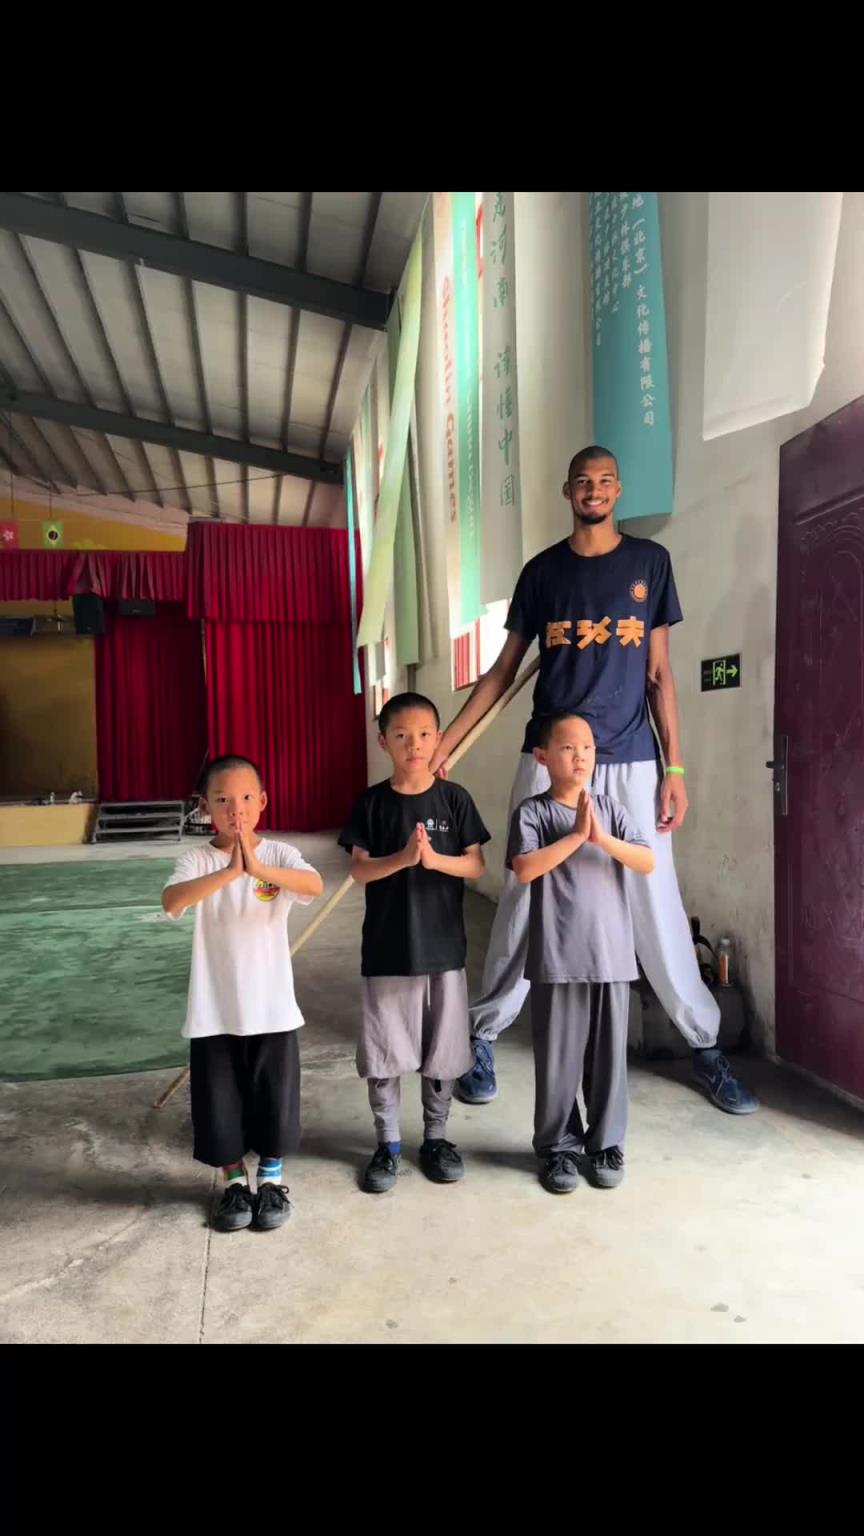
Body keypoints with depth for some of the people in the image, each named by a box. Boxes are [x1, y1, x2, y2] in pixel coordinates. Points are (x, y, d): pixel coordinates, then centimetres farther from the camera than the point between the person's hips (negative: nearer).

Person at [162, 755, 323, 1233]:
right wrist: (229, 872, -41)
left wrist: (259, 868, -43)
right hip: (213, 1012, 1)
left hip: (272, 1008, 0)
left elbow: (315, 885, -27)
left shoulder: (279, 853, -7)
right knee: (219, 1106, 13)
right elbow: (171, 902, -27)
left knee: (274, 1101, 13)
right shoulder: (196, 860, -7)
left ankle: (272, 1180, 37)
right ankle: (234, 1183, 37)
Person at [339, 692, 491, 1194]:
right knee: (382, 1051, 8)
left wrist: (434, 859, -20)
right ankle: (388, 1143, 25)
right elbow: (360, 870, -6)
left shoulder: (454, 799, -2)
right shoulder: (371, 803, -2)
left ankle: (436, 1137, 30)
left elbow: (476, 866, -3)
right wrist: (403, 857, -23)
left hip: (443, 944, 0)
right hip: (386, 946, 0)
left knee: (441, 1050, 11)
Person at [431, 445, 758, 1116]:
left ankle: (706, 1046, 20)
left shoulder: (650, 561, 7)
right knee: (523, 903, 4)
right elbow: (504, 670, 11)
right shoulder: (542, 570, 8)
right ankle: (484, 1037, 17)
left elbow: (659, 673, 6)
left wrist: (674, 766, -1)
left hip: (630, 763, 0)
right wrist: (445, 741, 5)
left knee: (658, 908, 3)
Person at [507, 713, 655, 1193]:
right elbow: (524, 870, -18)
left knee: (608, 1055, 12)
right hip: (557, 958, -3)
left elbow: (648, 863, -3)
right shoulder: (533, 812, -4)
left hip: (612, 954, 3)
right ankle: (557, 1147, 24)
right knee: (558, 1057, 7)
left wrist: (603, 838, -18)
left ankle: (605, 1144, 29)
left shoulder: (610, 809, 5)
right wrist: (576, 835, -18)